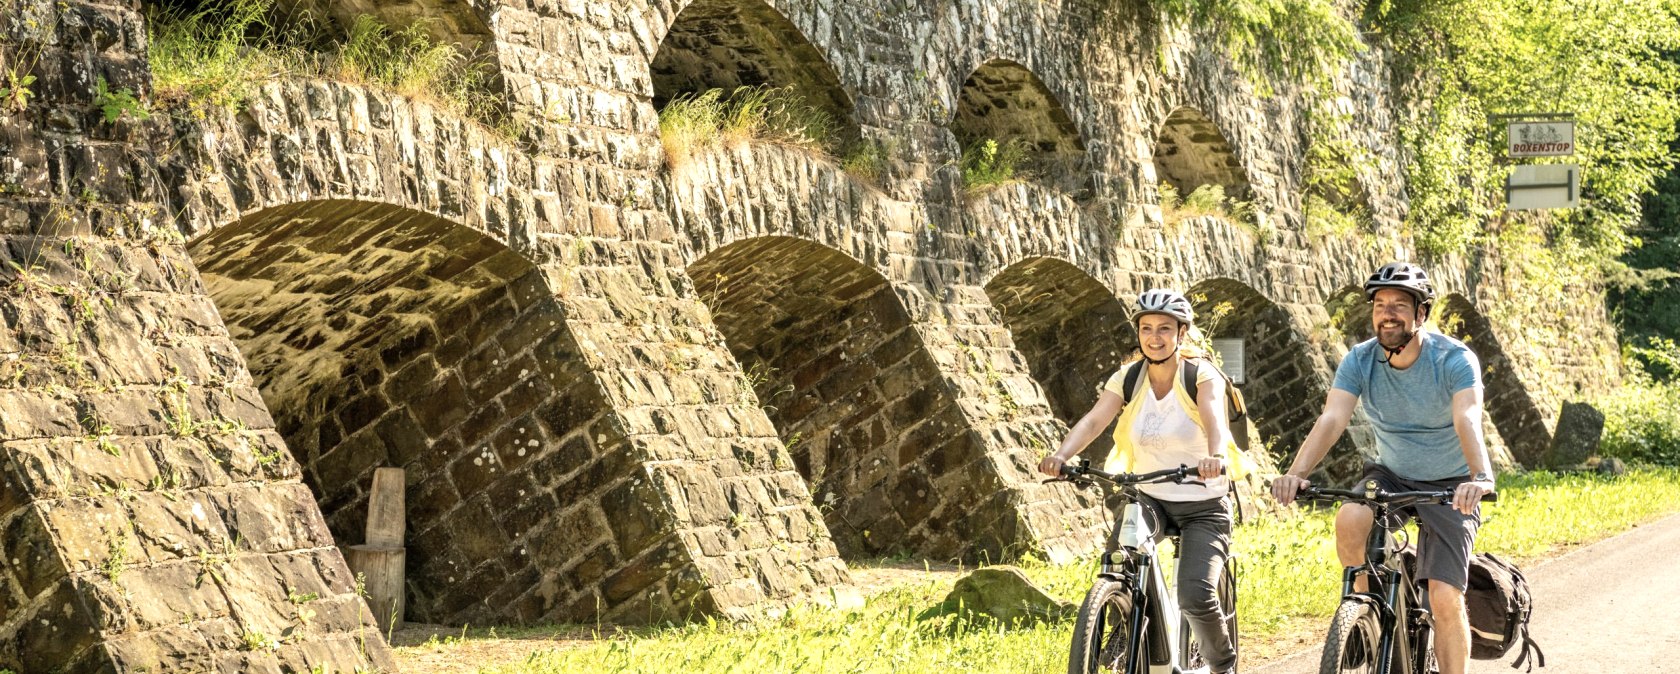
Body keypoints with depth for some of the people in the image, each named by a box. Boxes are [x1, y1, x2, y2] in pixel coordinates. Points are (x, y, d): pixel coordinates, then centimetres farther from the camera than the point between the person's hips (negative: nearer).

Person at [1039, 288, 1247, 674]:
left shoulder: (1202, 377, -11)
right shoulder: (1127, 380, -2)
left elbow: (1215, 421, -31)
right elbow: (1093, 421, -17)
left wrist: (1215, 457, -54)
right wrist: (1061, 456, -38)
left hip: (1203, 506, -3)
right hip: (1150, 499, 3)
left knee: (1196, 598, -22)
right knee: (1117, 557, -30)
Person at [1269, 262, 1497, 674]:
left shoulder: (1454, 359, -21)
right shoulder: (1360, 361, -12)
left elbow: (1468, 421, -37)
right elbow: (1331, 420, -24)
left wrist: (1481, 477, -57)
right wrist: (1295, 474, -42)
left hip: (1449, 486, -3)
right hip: (1391, 475, 3)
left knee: (1445, 598, -16)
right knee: (1350, 518, -31)